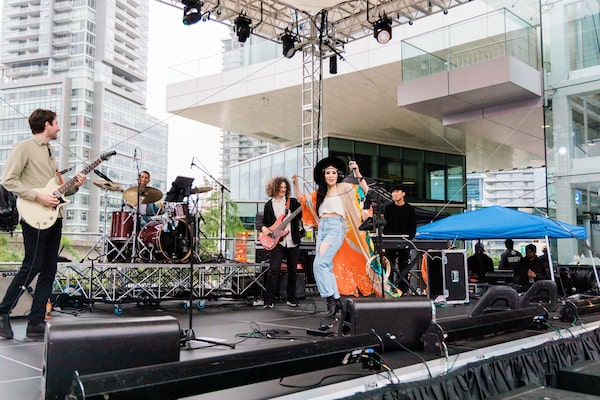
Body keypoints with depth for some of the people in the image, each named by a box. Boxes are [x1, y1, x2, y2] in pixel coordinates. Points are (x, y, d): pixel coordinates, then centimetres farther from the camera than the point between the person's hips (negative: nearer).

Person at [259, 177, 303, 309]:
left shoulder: (293, 202, 7)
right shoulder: (269, 205, 8)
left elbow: (302, 216, 0)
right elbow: (265, 222, 15)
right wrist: (264, 228, -6)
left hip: (293, 242, 2)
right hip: (276, 242, -1)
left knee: (292, 271, 9)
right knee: (274, 269, -12)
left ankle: (291, 299, 22)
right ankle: (269, 300, -6)